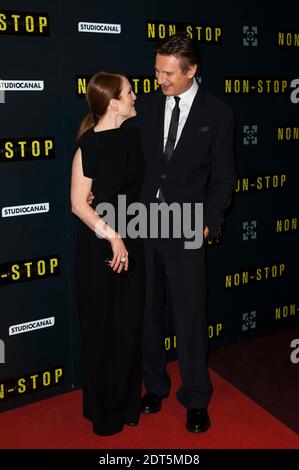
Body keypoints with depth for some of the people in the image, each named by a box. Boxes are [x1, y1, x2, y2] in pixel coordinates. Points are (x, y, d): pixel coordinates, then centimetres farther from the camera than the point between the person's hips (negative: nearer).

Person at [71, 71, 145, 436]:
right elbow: (78, 204, -17)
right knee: (101, 327, 8)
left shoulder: (131, 134, 3)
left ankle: (127, 401, 34)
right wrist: (112, 238, -20)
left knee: (130, 323, 15)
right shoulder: (90, 144, -16)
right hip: (100, 245, -6)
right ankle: (102, 410, 28)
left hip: (131, 241, 6)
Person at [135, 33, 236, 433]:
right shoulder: (146, 105, 6)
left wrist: (209, 222, -9)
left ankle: (196, 399, 24)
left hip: (186, 229, -3)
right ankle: (155, 385, 33)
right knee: (148, 312, 13)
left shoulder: (217, 113, -1)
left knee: (190, 317, 5)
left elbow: (222, 176, 0)